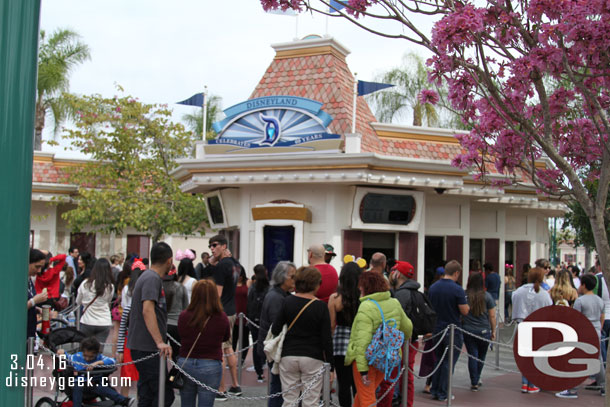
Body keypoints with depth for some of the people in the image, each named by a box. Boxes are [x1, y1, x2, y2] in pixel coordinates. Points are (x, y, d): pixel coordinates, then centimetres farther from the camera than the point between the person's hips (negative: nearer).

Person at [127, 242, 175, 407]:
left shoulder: (150, 277, 17)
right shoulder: (152, 279, -14)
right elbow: (147, 310, -28)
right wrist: (160, 342, -34)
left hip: (144, 348, 10)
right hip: (147, 348, -10)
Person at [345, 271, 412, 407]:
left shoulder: (366, 307, -19)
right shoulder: (395, 304, 3)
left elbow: (363, 341, -24)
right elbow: (407, 327, 18)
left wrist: (362, 369, -23)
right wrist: (402, 340, 40)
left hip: (367, 359, -7)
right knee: (362, 394, 23)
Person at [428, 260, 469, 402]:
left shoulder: (432, 287, 2)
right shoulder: (457, 289, -16)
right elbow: (465, 311, -13)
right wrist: (466, 304, 6)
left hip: (436, 330, 5)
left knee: (439, 360, 18)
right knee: (449, 362, 4)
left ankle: (434, 390, 20)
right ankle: (442, 394, 8)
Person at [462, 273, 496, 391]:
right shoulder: (487, 296, -3)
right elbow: (492, 316, 0)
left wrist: (460, 327, 12)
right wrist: (493, 331, 9)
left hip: (468, 331, 0)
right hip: (484, 331, 0)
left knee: (472, 355, 4)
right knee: (481, 356, 17)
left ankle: (474, 383, 5)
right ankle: (477, 379, 29)